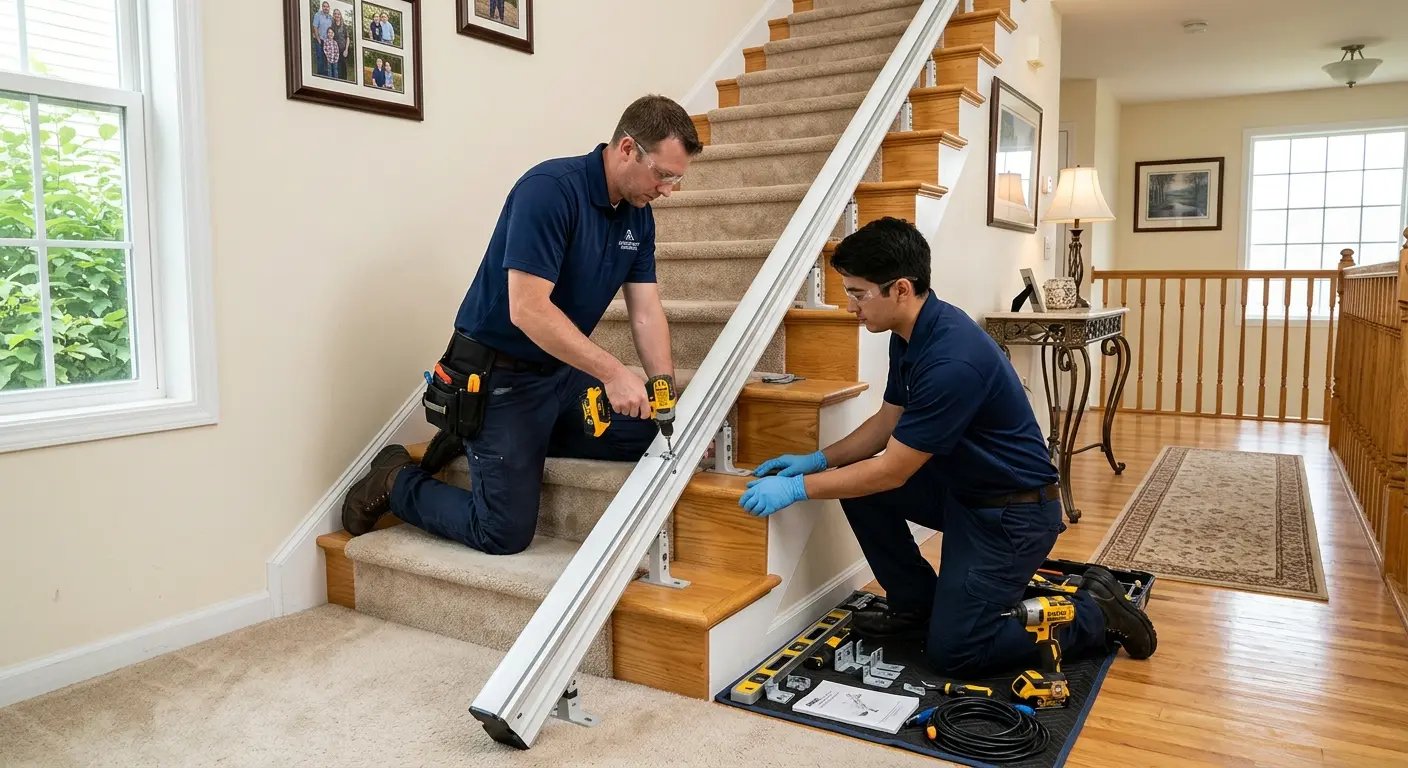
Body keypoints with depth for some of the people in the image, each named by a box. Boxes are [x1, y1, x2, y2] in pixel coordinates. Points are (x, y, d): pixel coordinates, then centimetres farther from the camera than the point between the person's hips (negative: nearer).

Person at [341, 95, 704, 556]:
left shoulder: (638, 214, 2)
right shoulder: (550, 189, -23)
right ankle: (396, 483, 19)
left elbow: (646, 313, 0)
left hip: (563, 372, 8)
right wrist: (612, 372, -33)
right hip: (498, 375, -8)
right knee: (505, 535, -6)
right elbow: (526, 310, -30)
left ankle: (527, 439, 14)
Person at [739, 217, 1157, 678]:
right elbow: (888, 422, 11)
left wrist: (797, 489, -19)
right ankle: (916, 605, 13)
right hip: (961, 488, 9)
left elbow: (892, 471, -25)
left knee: (953, 652, -7)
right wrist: (818, 460, 0)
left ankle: (1093, 614, 10)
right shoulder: (910, 334, -2)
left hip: (1013, 513, -9)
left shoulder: (952, 360, -31)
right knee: (854, 481, -2)